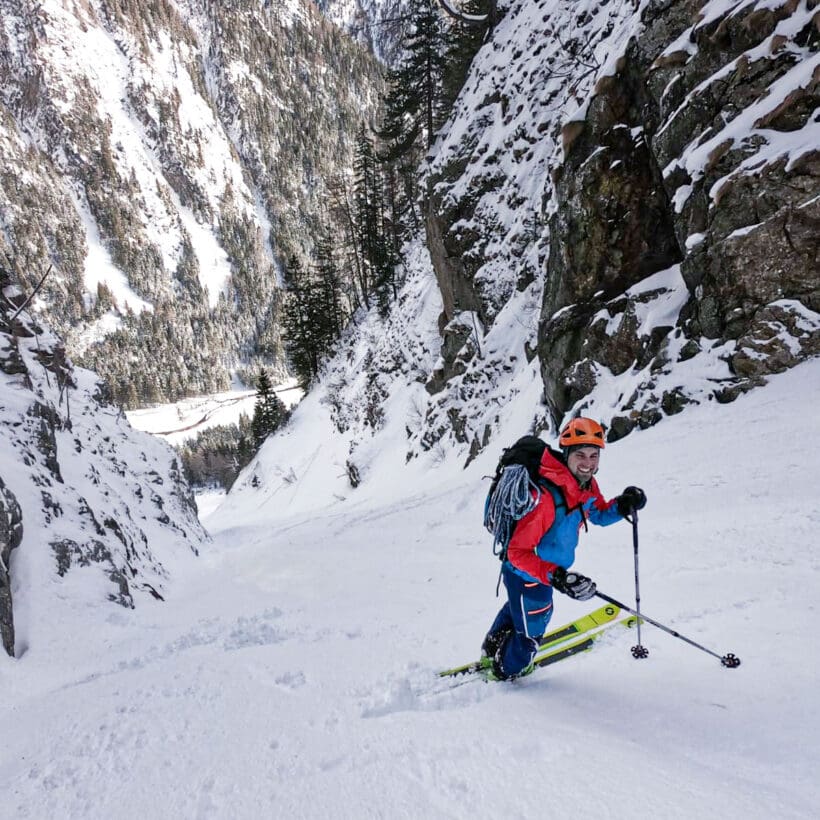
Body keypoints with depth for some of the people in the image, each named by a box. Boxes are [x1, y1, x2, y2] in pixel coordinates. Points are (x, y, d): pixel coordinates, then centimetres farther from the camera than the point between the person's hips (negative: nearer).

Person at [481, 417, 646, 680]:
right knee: (532, 628, 14)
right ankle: (507, 672, 45)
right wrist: (556, 577, -44)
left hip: (549, 567, 9)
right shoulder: (545, 496, -39)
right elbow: (518, 553, -36)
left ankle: (492, 651, 61)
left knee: (518, 607, 32)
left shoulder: (586, 484, -13)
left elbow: (599, 513, 8)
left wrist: (623, 506, -12)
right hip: (526, 573, -9)